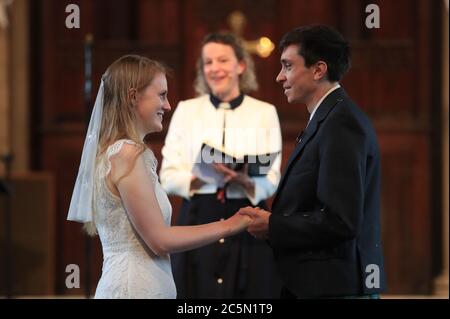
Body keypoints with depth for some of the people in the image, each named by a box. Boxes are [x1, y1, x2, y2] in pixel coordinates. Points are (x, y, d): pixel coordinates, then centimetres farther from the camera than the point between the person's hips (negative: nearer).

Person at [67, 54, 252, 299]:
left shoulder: (110, 151, 15)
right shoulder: (128, 153, -13)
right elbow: (160, 239, -14)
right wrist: (227, 226, -7)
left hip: (123, 283, 9)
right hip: (136, 287, -9)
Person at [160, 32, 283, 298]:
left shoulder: (265, 113, 7)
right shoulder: (186, 110, 9)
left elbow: (272, 181, 0)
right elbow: (168, 176, 1)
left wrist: (246, 180, -22)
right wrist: (202, 177, -18)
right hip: (198, 221, 0)